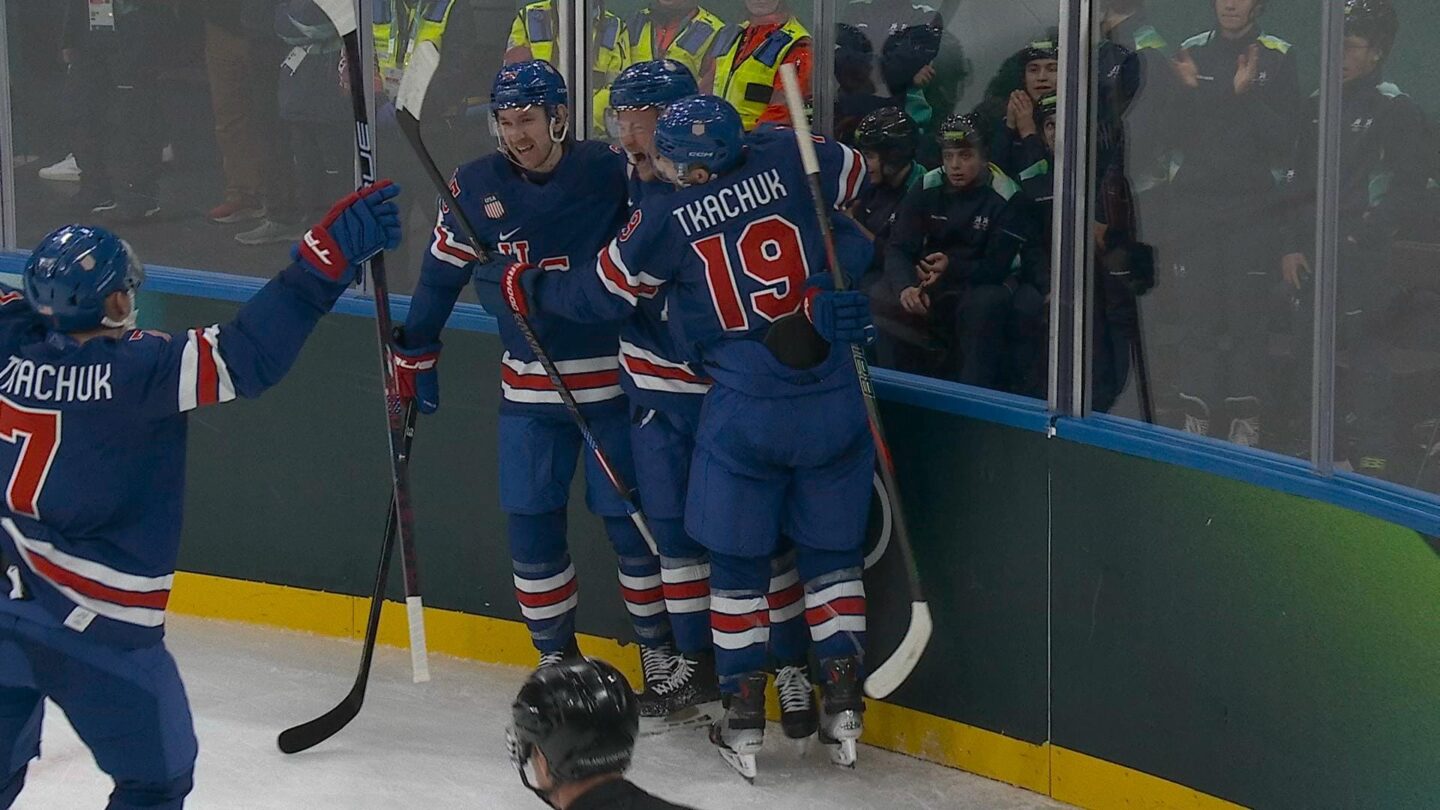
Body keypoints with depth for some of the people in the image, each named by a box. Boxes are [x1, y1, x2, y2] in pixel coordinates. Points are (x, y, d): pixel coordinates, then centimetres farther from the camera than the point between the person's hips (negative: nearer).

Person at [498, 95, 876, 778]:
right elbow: (855, 175, 19)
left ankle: (743, 719, 14)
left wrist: (528, 287, 23)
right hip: (832, 402, 3)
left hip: (745, 410, -3)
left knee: (737, 560, 12)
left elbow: (602, 293, 7)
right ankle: (843, 705, 14)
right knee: (832, 549, 16)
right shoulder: (786, 161, 0)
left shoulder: (666, 219, -5)